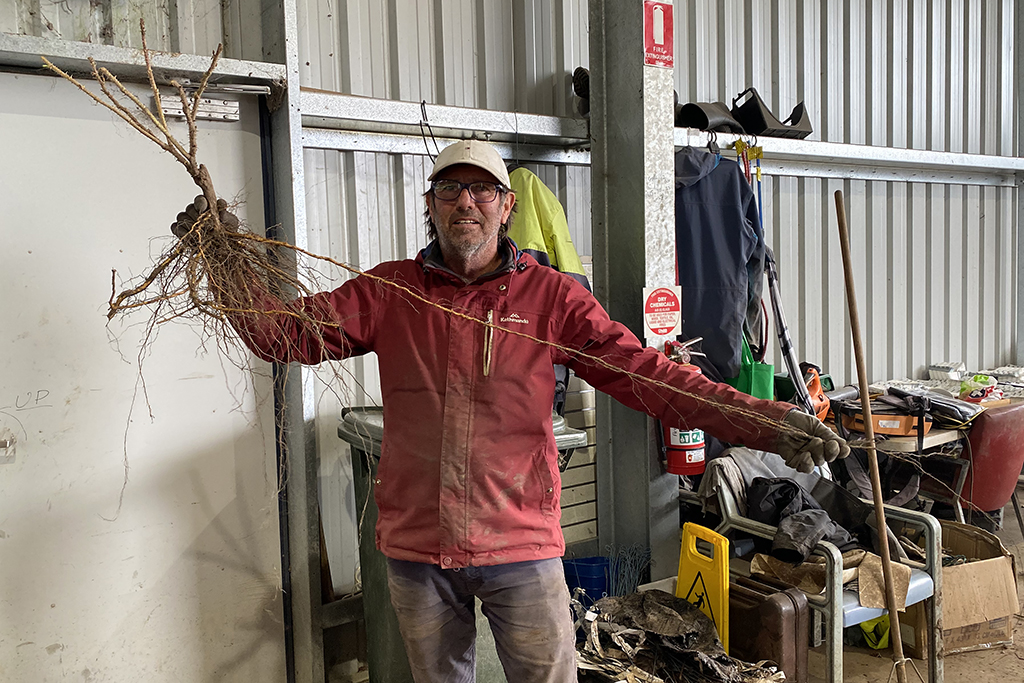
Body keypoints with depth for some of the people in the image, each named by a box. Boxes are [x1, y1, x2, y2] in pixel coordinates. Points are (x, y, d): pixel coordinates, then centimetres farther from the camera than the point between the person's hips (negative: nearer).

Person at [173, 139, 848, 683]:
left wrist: (762, 421, -18)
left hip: (521, 544, -1)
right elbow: (287, 331, -3)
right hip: (415, 547, 2)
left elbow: (645, 372, -9)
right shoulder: (388, 291, 2)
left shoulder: (552, 296, -3)